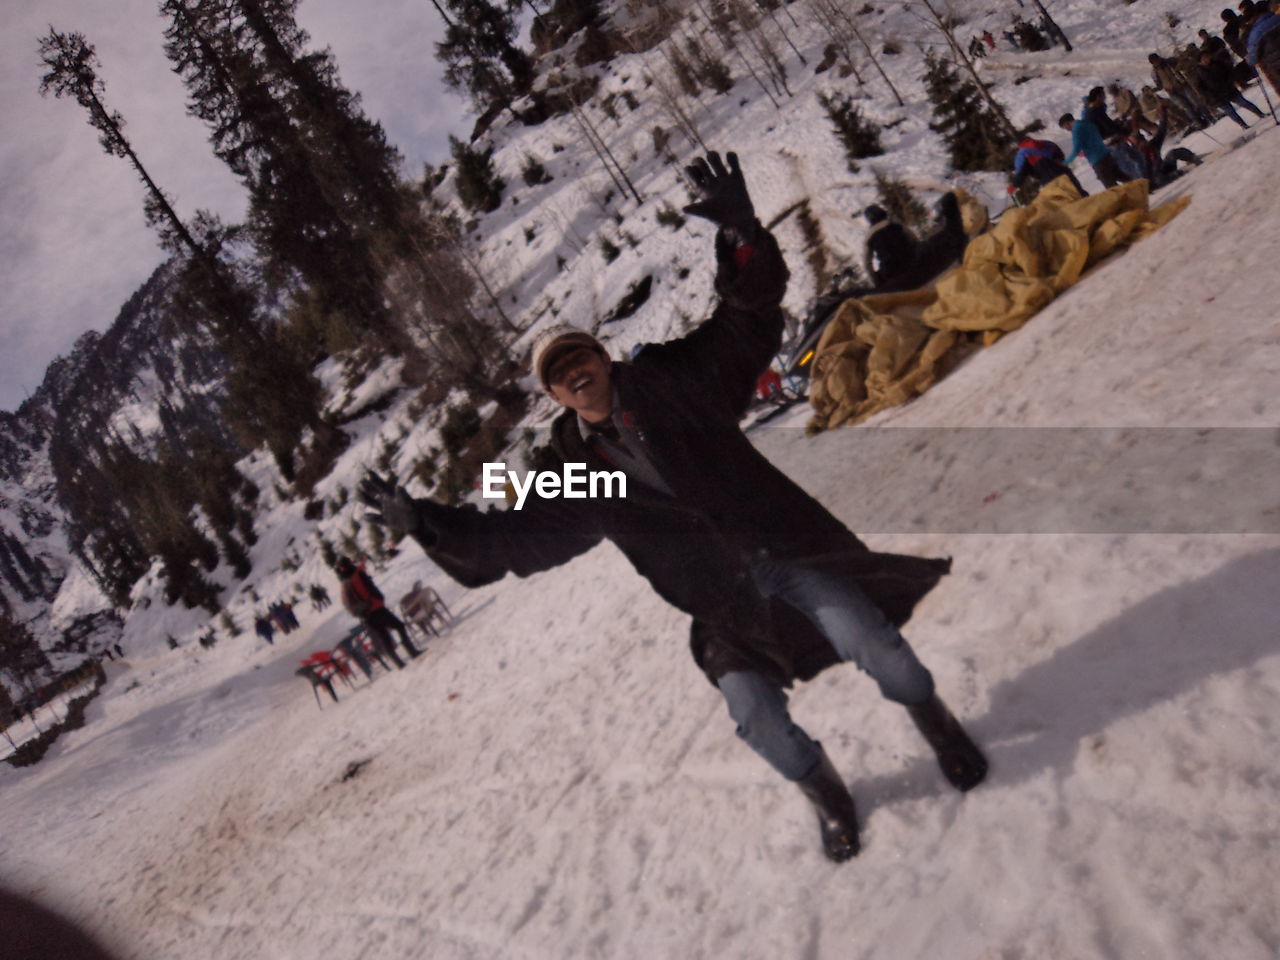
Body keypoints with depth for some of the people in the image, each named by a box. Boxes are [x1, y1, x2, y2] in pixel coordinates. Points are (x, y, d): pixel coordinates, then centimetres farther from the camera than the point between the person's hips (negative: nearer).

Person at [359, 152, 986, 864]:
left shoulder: (674, 383, 0)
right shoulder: (577, 474, 5)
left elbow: (749, 321, -7)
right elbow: (511, 536, 5)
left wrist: (741, 234, -25)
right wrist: (421, 521, -5)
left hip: (790, 550, -2)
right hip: (725, 606, 2)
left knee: (866, 640, -15)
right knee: (753, 709, -10)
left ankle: (939, 726, 19)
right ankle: (828, 796, 21)